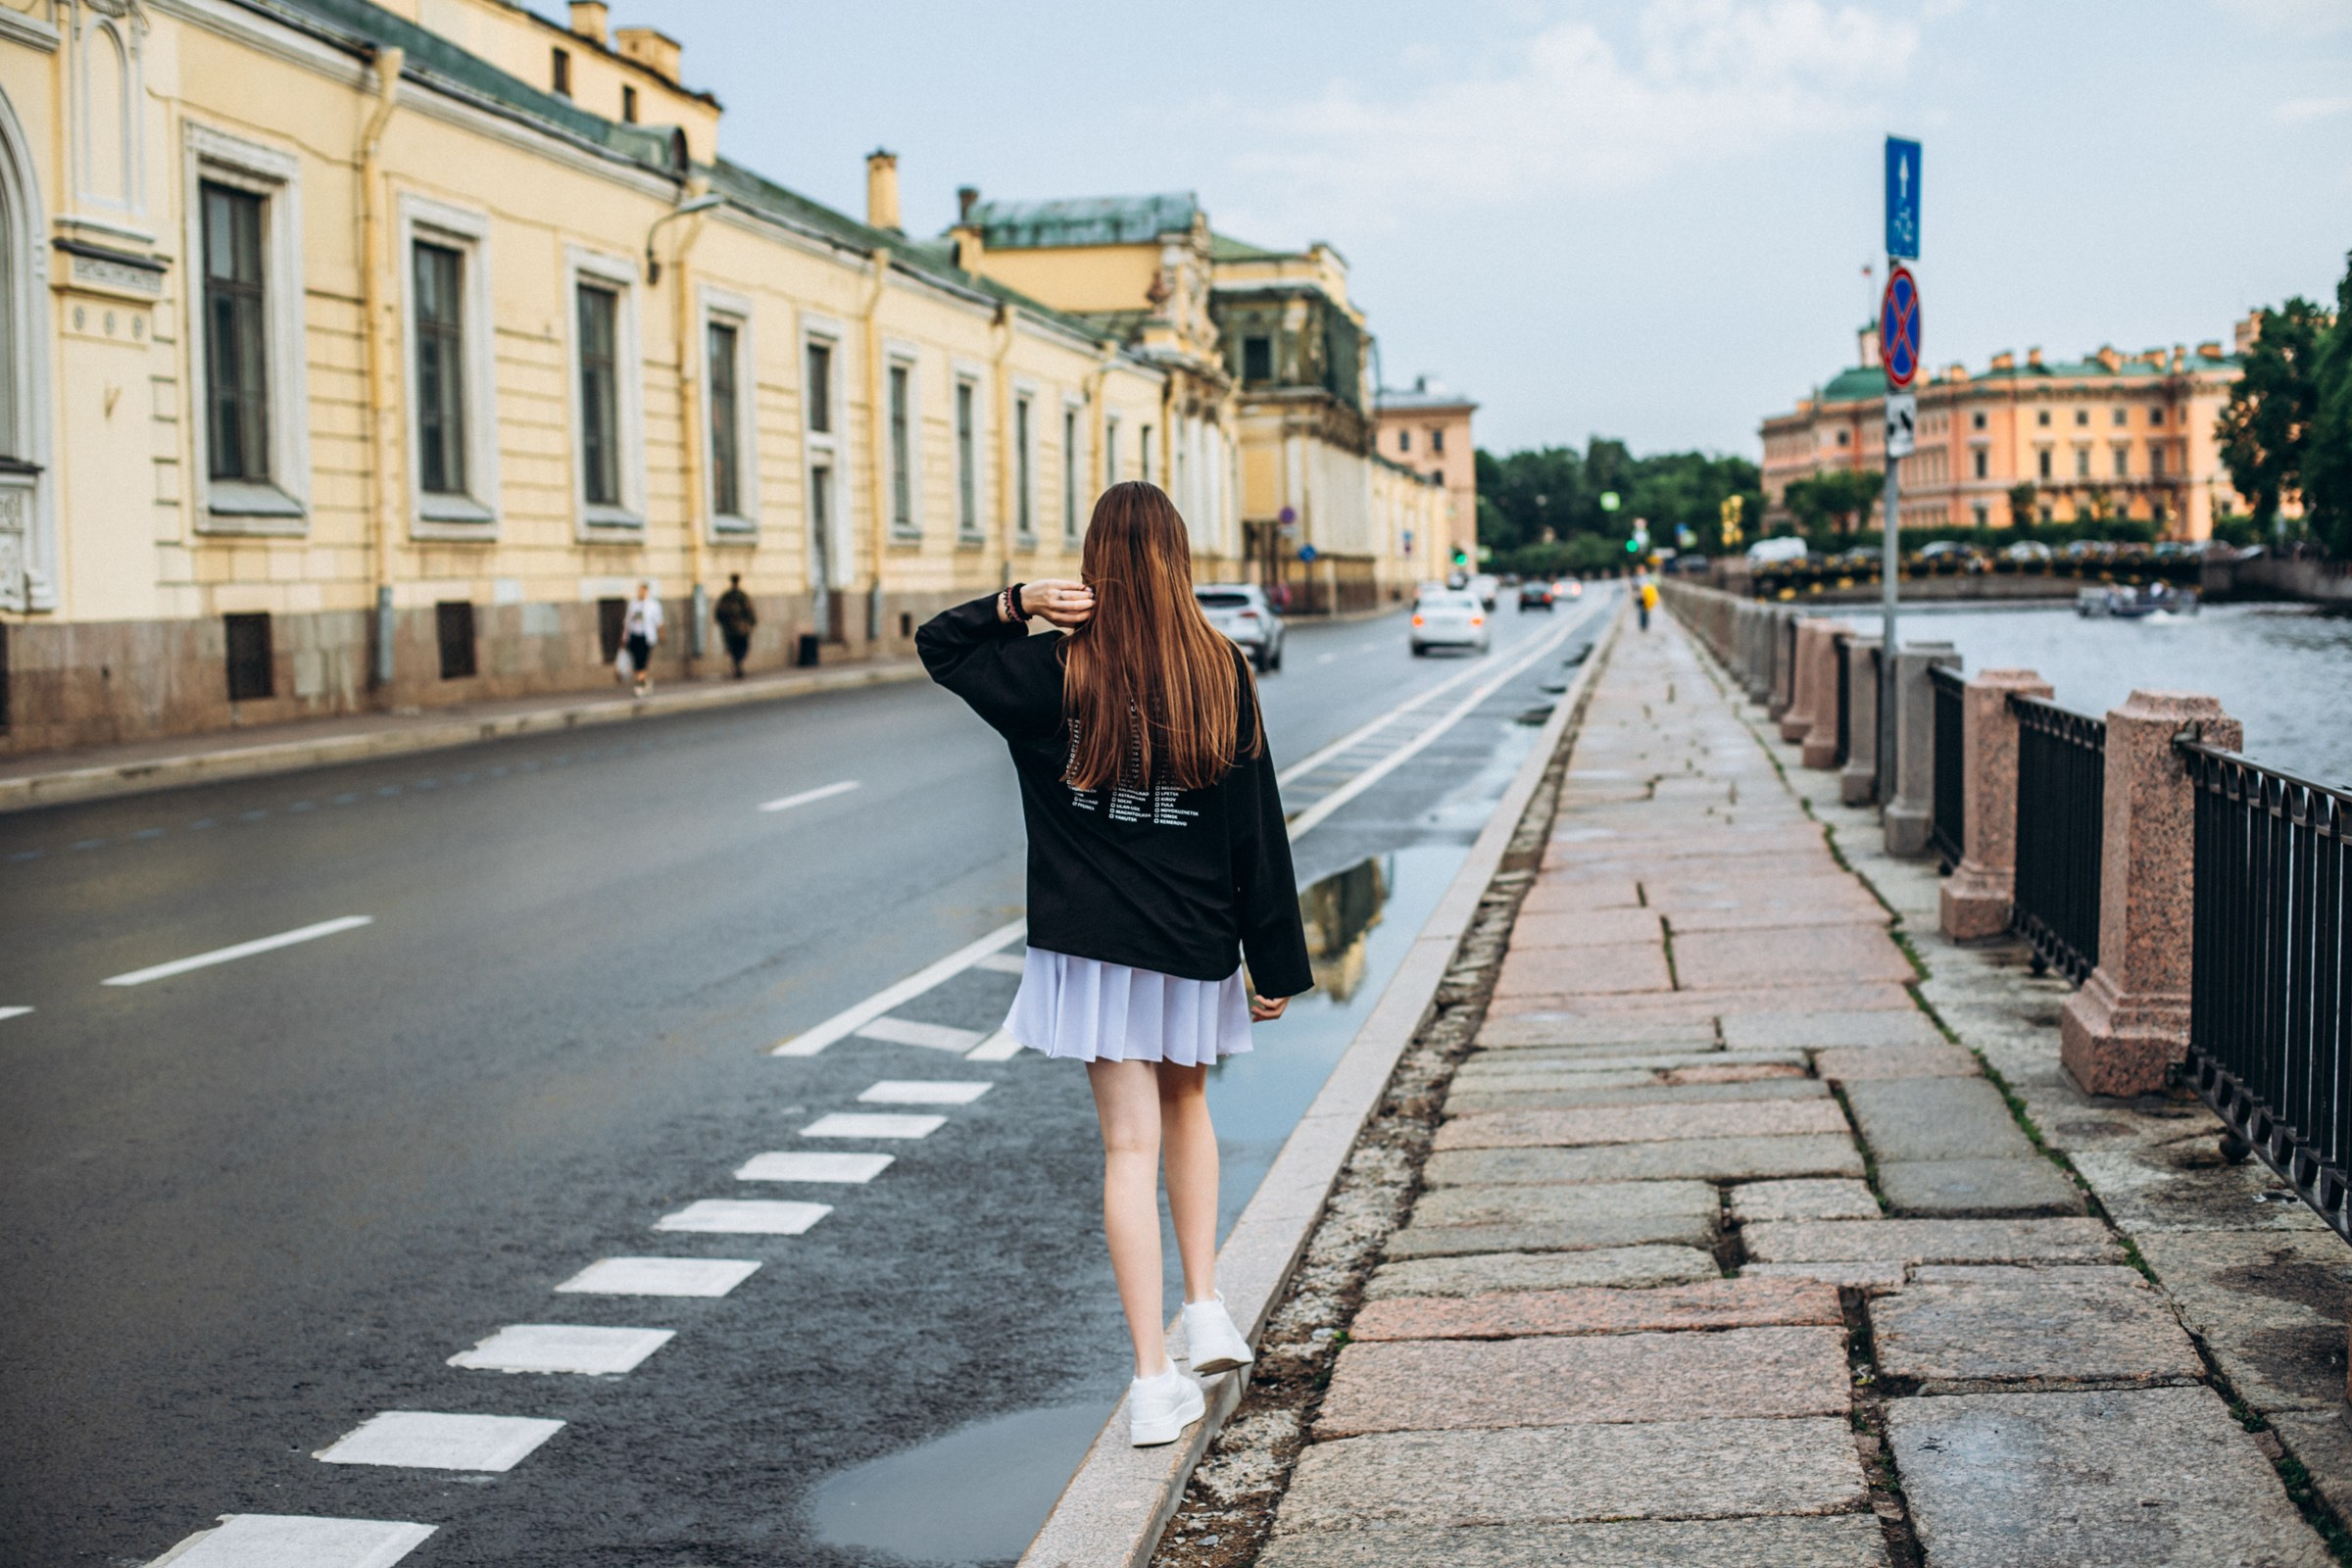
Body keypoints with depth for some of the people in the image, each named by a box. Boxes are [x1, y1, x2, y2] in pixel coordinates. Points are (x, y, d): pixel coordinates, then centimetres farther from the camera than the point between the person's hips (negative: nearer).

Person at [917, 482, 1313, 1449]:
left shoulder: (1054, 670, -8)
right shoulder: (1222, 673, -6)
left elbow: (936, 645, 10)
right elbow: (1258, 830, -3)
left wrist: (1014, 604, -7)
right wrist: (1276, 965, 3)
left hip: (1093, 947, -1)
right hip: (1195, 946, 1)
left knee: (1130, 1142, 1)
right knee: (1186, 1106, 25)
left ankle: (1155, 1382, -1)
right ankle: (1206, 1311, 21)